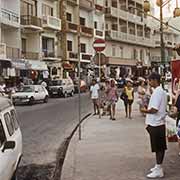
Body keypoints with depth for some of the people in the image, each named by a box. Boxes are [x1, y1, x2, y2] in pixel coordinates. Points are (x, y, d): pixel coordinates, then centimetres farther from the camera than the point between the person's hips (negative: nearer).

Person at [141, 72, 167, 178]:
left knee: (158, 148, -3)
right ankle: (158, 167, 25)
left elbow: (154, 109, -23)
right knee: (161, 147, 15)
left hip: (155, 124, -10)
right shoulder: (162, 92, 13)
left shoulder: (157, 92, -18)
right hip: (160, 123, 10)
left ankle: (159, 171, 3)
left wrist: (145, 110, -7)